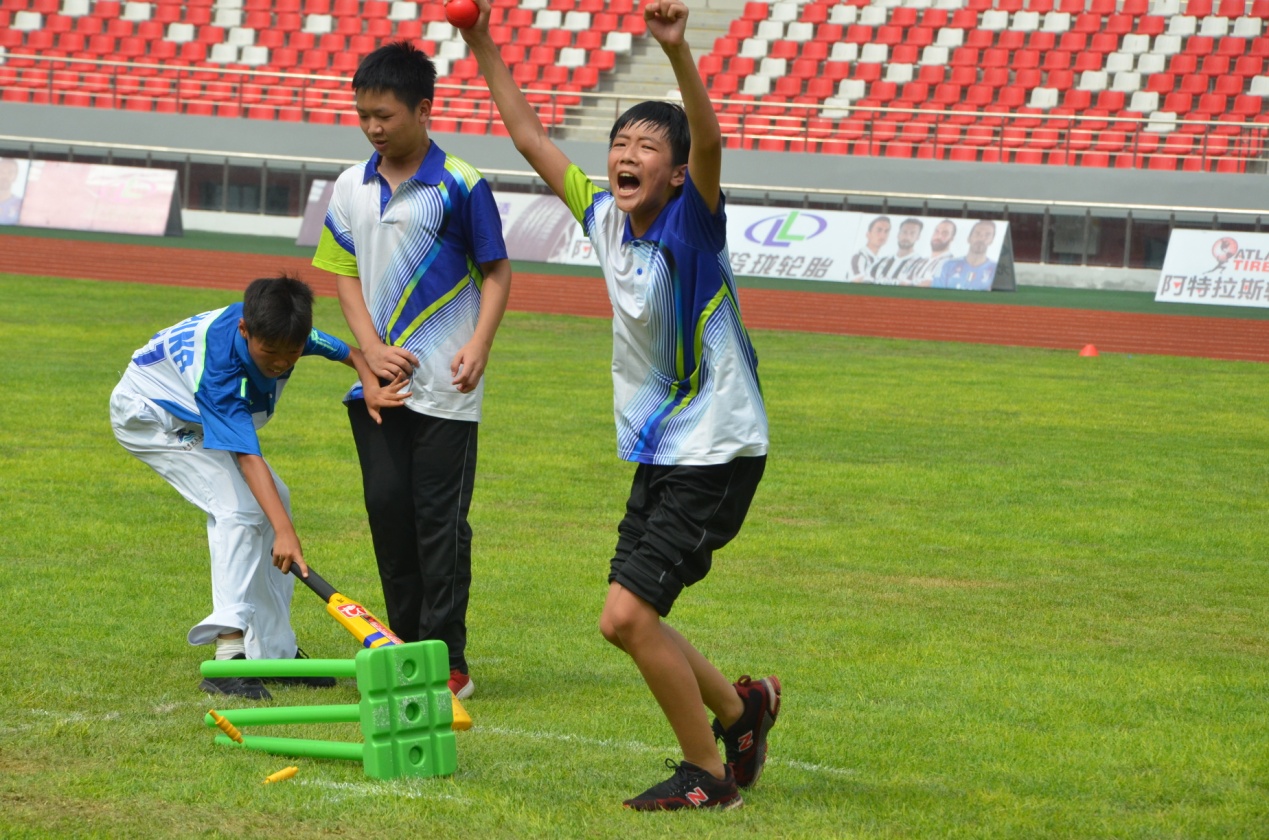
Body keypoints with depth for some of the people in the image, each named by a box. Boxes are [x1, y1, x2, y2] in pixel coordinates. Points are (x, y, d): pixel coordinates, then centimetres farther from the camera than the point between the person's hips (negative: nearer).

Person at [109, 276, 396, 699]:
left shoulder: (281, 332, -21)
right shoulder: (220, 365, -41)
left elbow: (352, 352, -5)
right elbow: (247, 456, -45)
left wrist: (373, 387, -26)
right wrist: (283, 531, -50)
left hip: (193, 416, 9)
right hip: (147, 413, -9)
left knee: (274, 500, 5)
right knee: (238, 506, -25)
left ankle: (274, 651, 10)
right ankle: (229, 655, -32)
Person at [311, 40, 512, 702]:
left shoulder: (460, 186, -8)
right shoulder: (352, 188, 6)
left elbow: (496, 271, -3)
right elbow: (346, 274, 11)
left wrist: (478, 346, -16)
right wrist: (373, 348, -4)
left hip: (445, 386, -5)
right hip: (378, 381, 5)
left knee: (440, 521, -3)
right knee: (387, 509, 6)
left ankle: (447, 663, 1)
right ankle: (405, 649, 17)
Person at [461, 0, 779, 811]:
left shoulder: (692, 223, -16)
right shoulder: (606, 218, 2)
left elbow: (709, 142, -36)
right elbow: (532, 137, 12)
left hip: (715, 452, -8)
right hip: (658, 449, 8)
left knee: (628, 613, -14)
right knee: (630, 622, 11)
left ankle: (708, 773, 2)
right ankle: (740, 706, 34)